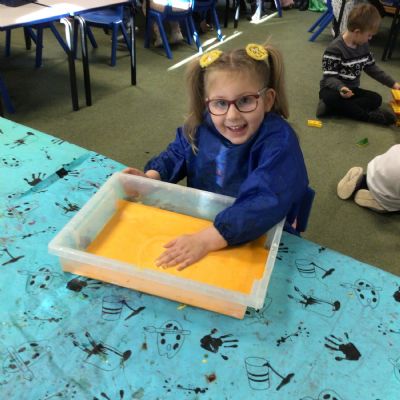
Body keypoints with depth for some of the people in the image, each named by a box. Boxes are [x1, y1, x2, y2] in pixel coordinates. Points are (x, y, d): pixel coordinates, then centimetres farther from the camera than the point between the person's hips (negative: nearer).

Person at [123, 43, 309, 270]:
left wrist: (205, 240, -47)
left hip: (258, 238, -4)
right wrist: (152, 176, -7)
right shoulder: (203, 125, -8)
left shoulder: (279, 142, -27)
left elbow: (265, 204, -39)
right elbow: (178, 153, 12)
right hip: (199, 222, 4)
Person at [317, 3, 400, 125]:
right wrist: (341, 88, -45)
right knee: (331, 97, -40)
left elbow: (372, 68, 14)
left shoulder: (363, 46, 4)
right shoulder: (335, 49, -21)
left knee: (376, 99, -11)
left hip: (351, 89, 7)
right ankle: (368, 115, -31)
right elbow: (329, 77, -23)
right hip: (333, 89, -7)